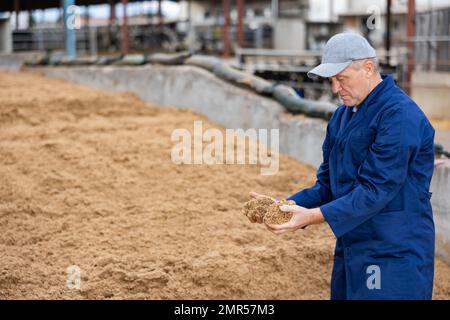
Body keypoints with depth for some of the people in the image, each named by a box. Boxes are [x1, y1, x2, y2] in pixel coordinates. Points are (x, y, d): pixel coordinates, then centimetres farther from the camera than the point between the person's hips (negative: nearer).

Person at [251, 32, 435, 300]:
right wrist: (288, 205, -4)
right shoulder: (342, 117, 11)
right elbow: (328, 185, 12)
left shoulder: (400, 115, -17)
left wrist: (315, 215, -27)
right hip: (350, 248, 8)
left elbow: (376, 189, -22)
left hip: (394, 255, -8)